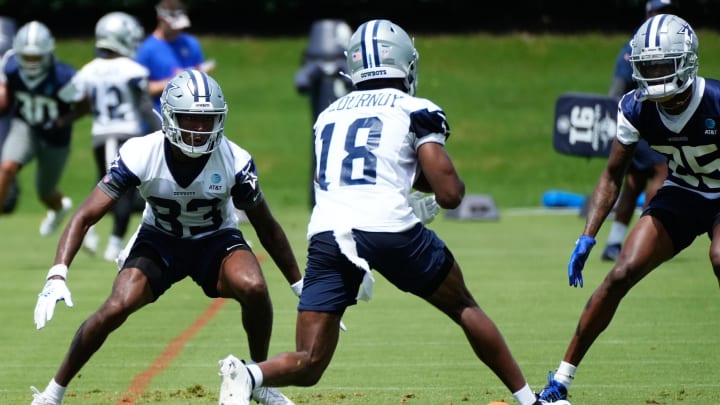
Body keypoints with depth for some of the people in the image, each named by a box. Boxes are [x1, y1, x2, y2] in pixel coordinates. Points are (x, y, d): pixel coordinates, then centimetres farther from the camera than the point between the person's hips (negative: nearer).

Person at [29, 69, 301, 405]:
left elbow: (267, 228, -8)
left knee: (254, 287, -30)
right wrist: (57, 275, -38)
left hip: (217, 239, 0)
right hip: (160, 241, 0)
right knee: (115, 309, -21)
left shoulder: (234, 162, -24)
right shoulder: (140, 155, -27)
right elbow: (86, 216, -25)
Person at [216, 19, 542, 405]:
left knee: (308, 365, 5)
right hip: (389, 228, -3)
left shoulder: (329, 115, 24)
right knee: (464, 307, 23)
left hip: (327, 233, 3)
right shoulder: (414, 111, 9)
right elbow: (449, 193, 2)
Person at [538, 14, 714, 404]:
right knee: (622, 273, -10)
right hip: (681, 194, 4)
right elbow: (613, 175, -3)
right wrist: (588, 236, -10)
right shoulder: (636, 109, -15)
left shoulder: (715, 103, -28)